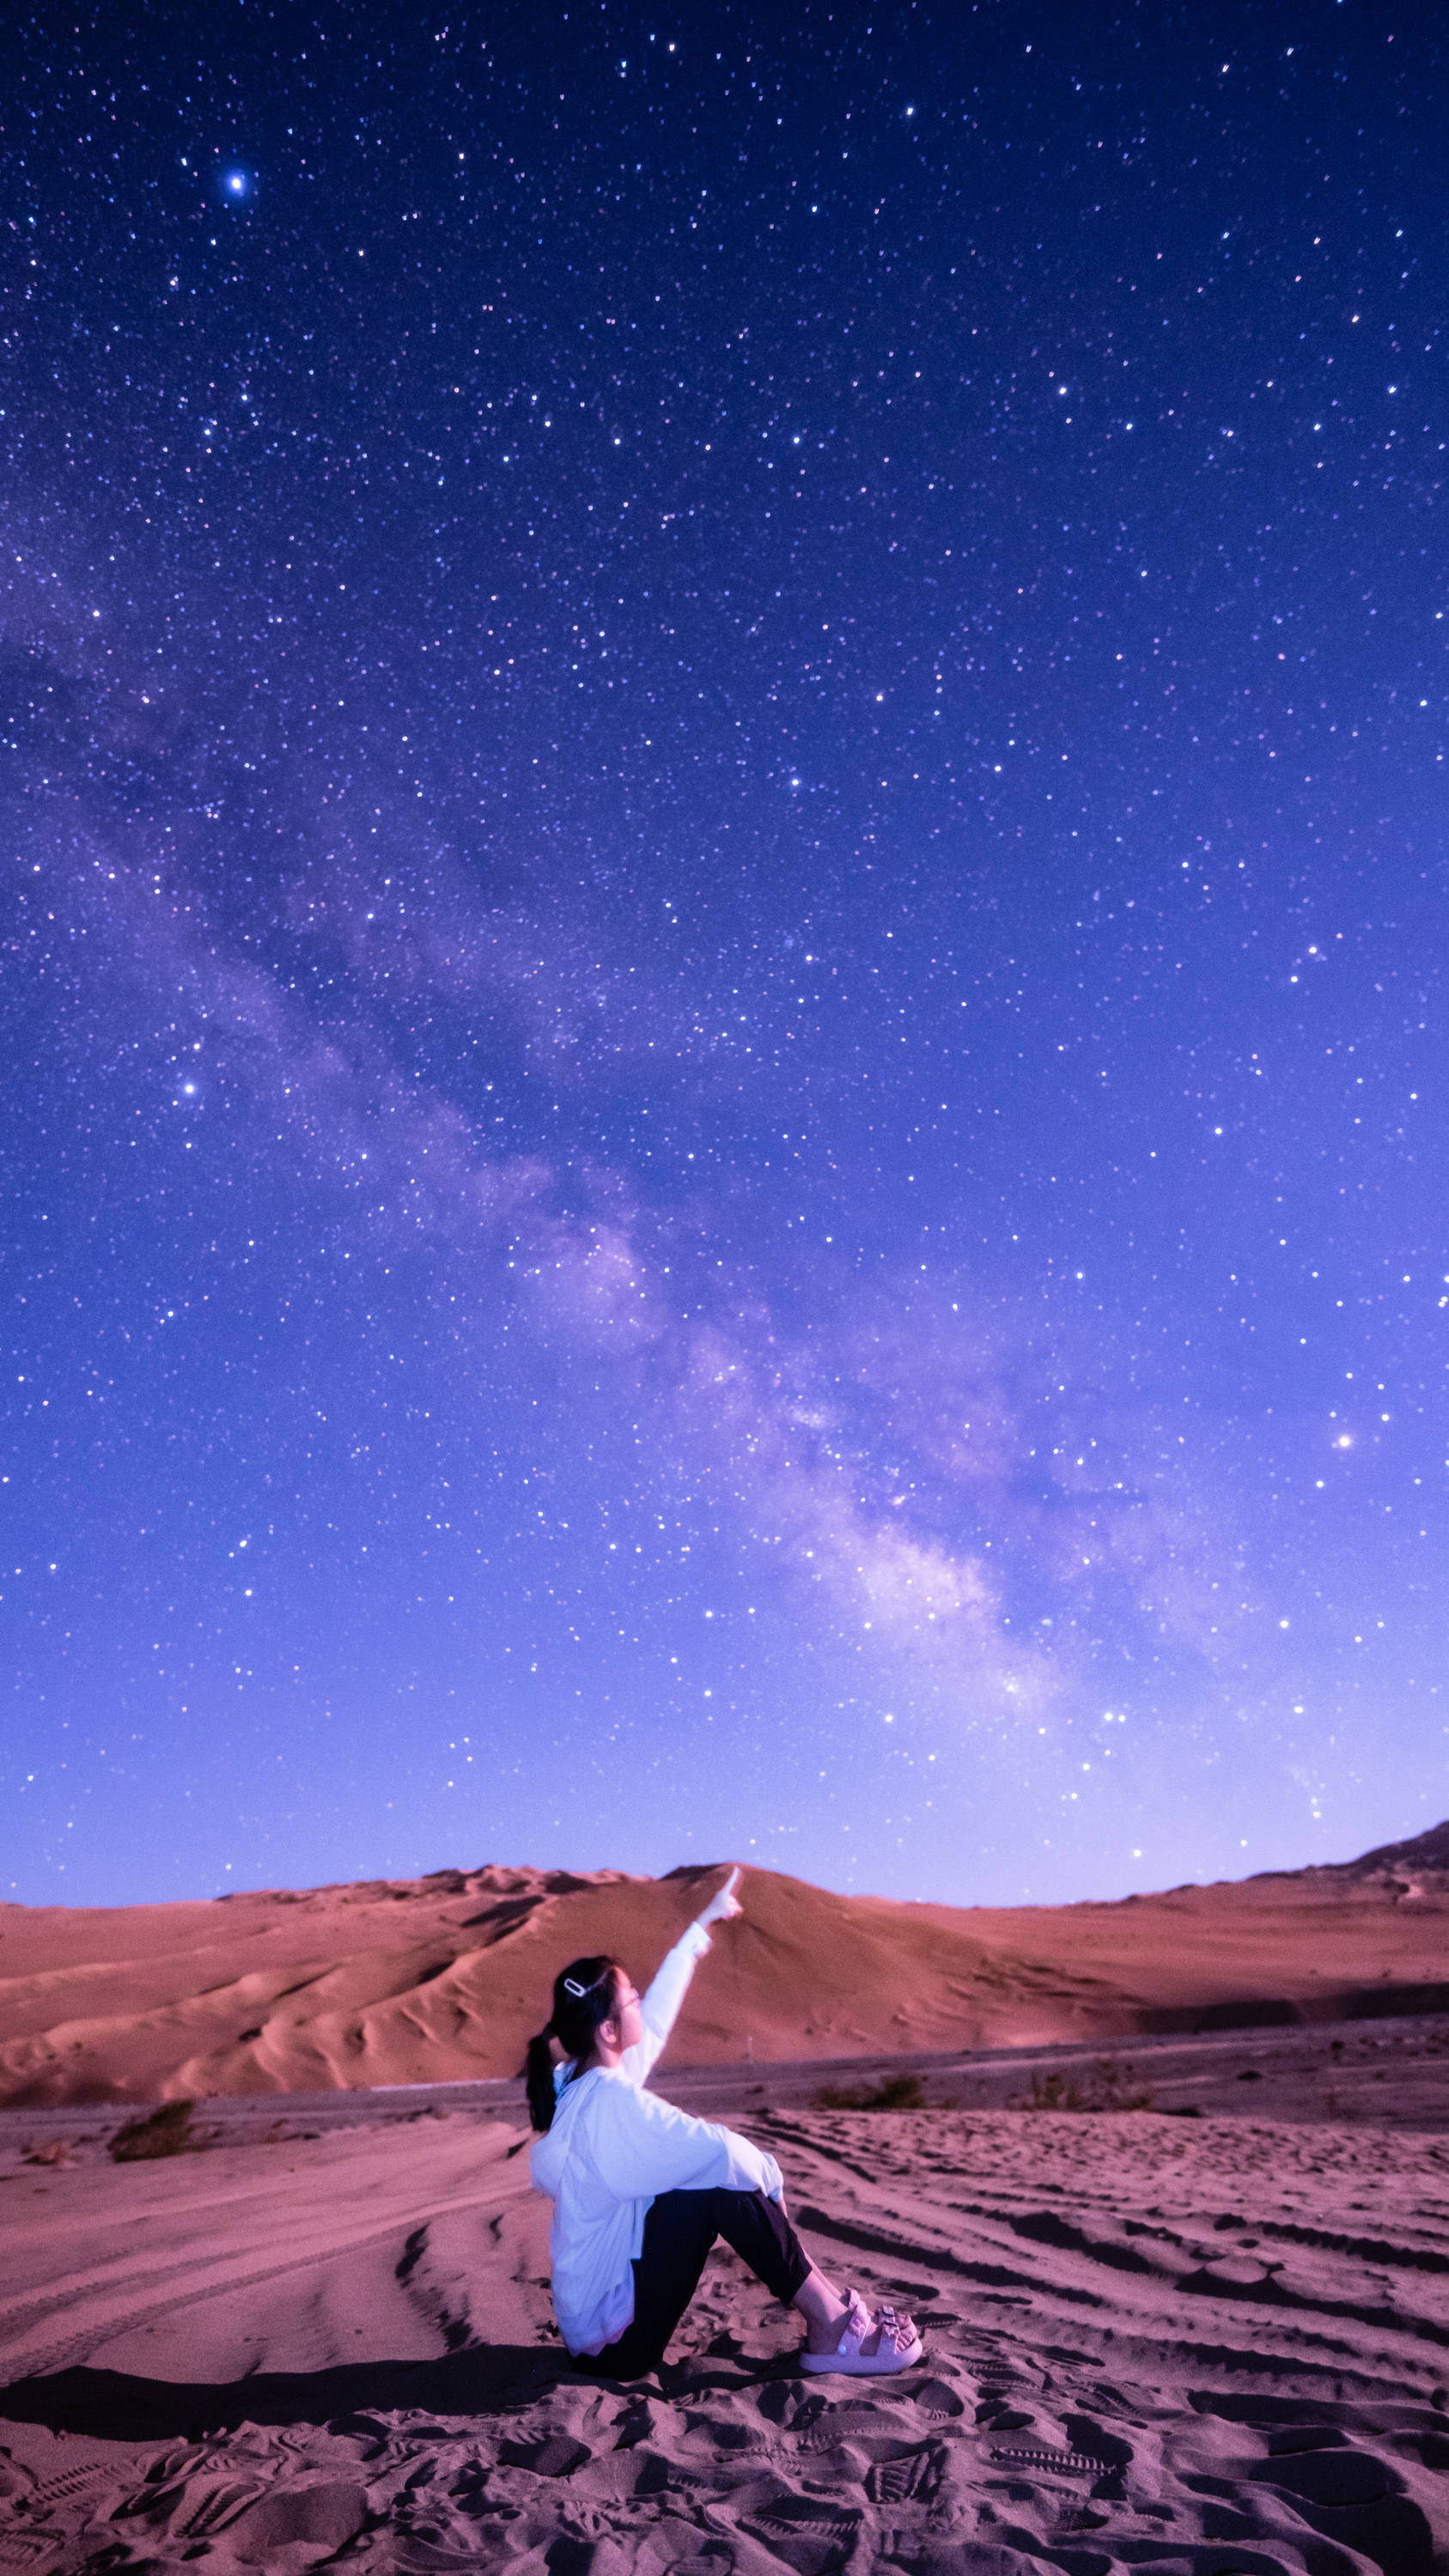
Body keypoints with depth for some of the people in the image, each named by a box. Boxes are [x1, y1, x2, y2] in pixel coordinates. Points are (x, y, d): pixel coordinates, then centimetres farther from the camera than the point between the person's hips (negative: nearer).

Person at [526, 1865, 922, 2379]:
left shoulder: (576, 2085, 2)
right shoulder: (611, 2100, -26)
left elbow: (658, 2009, 15)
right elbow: (723, 2151, -31)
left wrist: (703, 1924, 25)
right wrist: (771, 2178, -7)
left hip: (589, 2324, 10)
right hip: (615, 2345, -10)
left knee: (712, 2172, 6)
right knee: (723, 2181, -17)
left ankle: (828, 2303, 4)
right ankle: (830, 2331, -9)